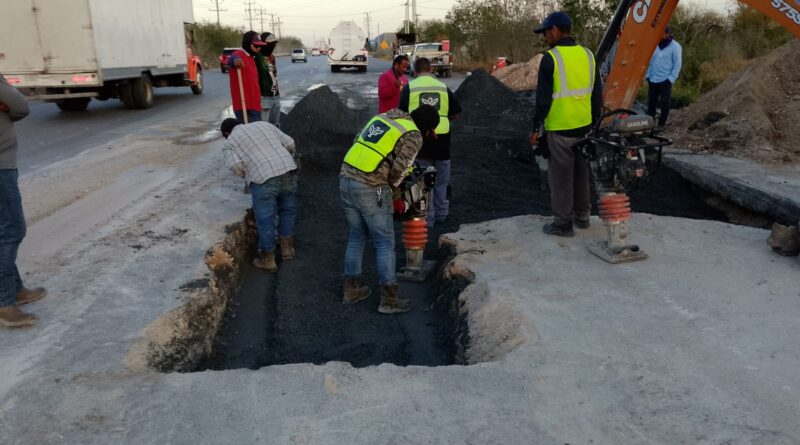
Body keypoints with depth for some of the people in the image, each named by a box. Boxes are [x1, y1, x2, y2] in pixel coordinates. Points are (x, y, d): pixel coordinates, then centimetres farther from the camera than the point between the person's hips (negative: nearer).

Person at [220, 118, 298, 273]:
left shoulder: (230, 143, 14)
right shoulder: (264, 124, 25)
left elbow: (236, 167, -3)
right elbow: (290, 144, 19)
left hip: (263, 179, -4)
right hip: (289, 171, 4)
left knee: (265, 220, 9)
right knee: (287, 211, 22)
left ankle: (268, 260, 21)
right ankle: (287, 248, 34)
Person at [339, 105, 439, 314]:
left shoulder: (383, 116, 16)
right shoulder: (413, 136, -4)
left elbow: (358, 142, 17)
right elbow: (399, 169, -12)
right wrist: (392, 185, 9)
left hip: (346, 178, 7)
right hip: (371, 190, -7)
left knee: (356, 237, 20)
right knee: (385, 243, 4)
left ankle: (351, 290, 27)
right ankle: (389, 300, 9)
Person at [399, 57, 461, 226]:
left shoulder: (409, 87, -1)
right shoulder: (443, 86, 6)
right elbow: (456, 113, 8)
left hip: (420, 138, -2)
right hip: (442, 138, 2)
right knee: (441, 181, 16)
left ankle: (427, 217, 7)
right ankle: (442, 214, 25)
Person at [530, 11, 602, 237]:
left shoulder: (551, 58, -13)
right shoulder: (588, 55, 6)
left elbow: (543, 98, -14)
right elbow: (597, 94, 12)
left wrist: (536, 128, -5)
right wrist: (595, 121, 21)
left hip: (560, 129, -6)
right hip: (584, 126, 7)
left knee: (560, 176, 3)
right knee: (581, 172, 18)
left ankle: (563, 223, 10)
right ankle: (582, 216, 30)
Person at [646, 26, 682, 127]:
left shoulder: (675, 46, -4)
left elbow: (677, 64, -6)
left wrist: (671, 79, -12)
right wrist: (648, 75, 9)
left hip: (665, 80, -5)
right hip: (652, 80, 5)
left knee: (665, 103, -1)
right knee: (651, 102, 8)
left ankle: (661, 124, 3)